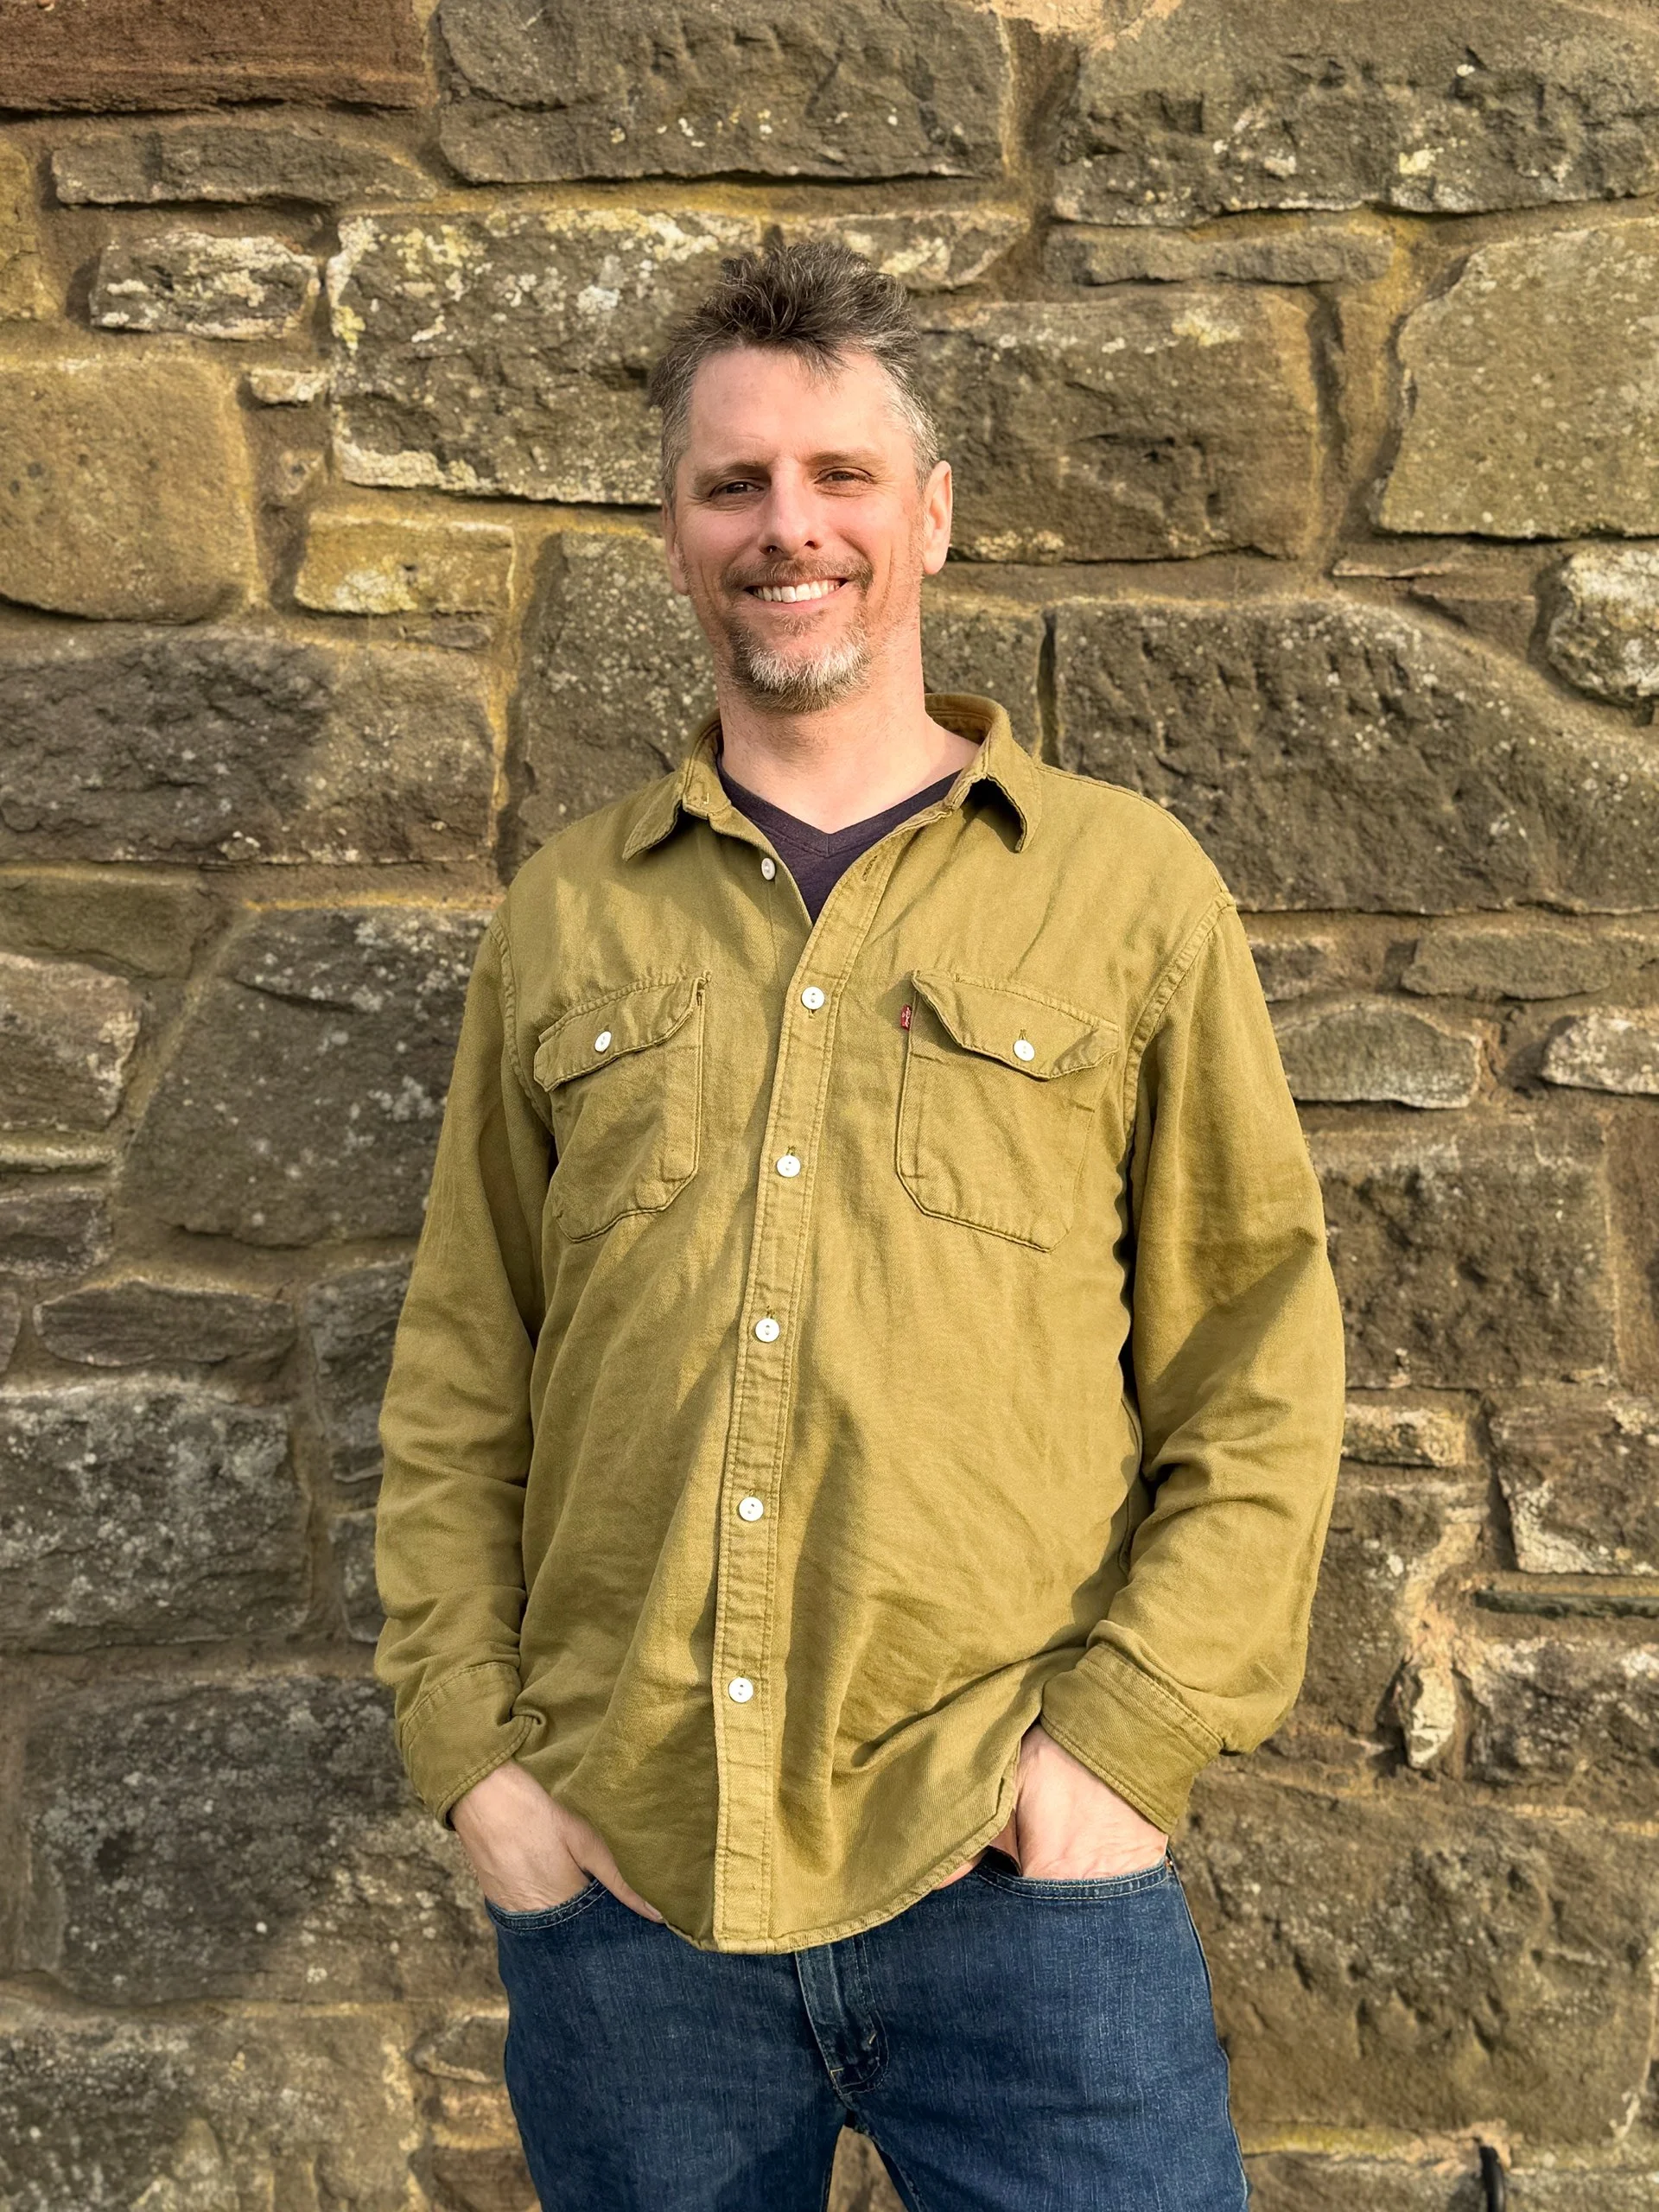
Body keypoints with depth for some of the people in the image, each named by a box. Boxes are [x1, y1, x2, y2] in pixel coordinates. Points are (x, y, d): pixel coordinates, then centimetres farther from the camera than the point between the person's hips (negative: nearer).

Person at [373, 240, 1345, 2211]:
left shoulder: (1127, 889, 2)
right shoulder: (562, 918, 8)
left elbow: (1262, 1369, 1)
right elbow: (457, 1379, 9)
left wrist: (1128, 1738, -7)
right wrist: (469, 1749, 2)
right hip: (611, 1877, 3)